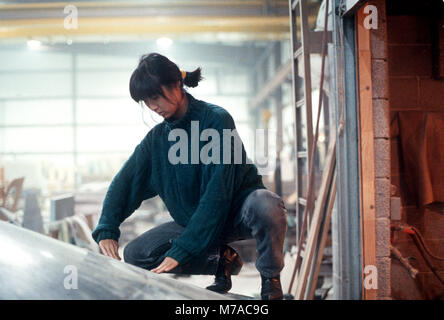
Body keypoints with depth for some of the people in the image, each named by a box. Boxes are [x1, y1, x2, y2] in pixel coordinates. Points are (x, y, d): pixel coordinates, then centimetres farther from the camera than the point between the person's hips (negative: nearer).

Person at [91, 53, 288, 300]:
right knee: (134, 254, -10)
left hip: (239, 210, -6)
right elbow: (125, 182, 4)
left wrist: (181, 250, -28)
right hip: (194, 220, 6)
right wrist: (106, 231, -14)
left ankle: (270, 280, -12)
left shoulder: (217, 119, -18)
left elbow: (217, 191, -25)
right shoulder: (156, 138, 2)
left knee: (268, 206, -41)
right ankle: (221, 259, 2)